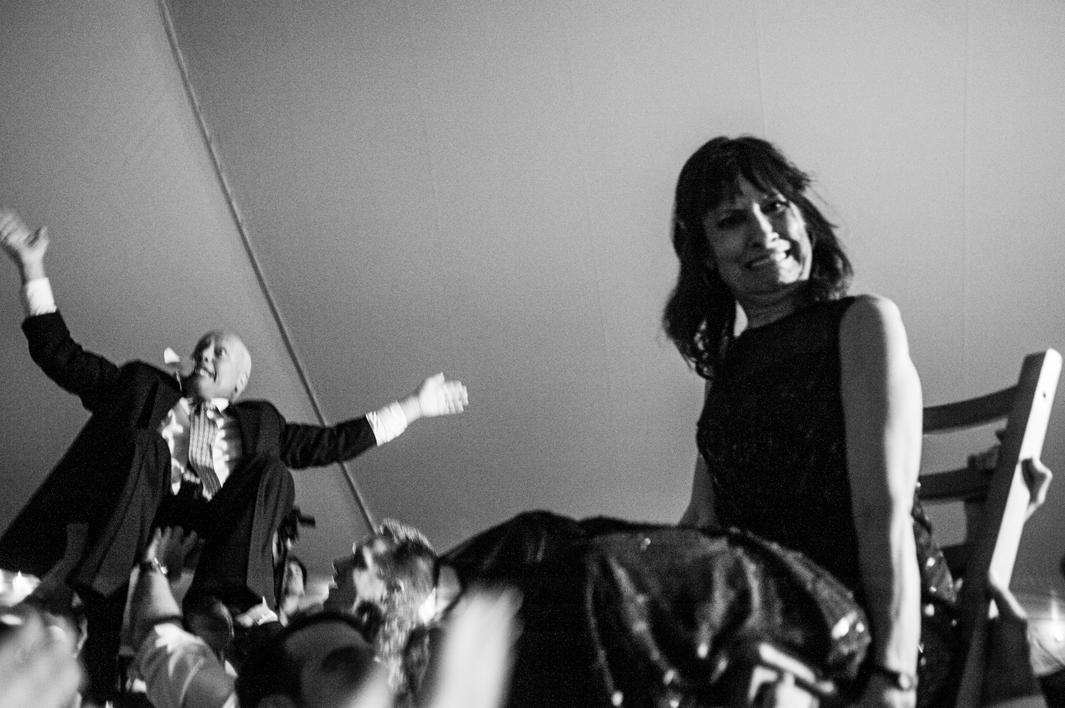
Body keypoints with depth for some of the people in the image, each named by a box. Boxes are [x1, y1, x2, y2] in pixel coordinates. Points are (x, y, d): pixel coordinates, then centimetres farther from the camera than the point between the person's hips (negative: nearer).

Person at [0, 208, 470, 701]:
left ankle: (220, 603, -41)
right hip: (135, 518, -1)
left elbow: (327, 443, 25)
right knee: (147, 444, -28)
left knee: (272, 470, -23)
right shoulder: (142, 385, 30)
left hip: (211, 530, 1)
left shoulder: (256, 422, 32)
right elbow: (62, 356, 24)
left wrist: (411, 408, 23)